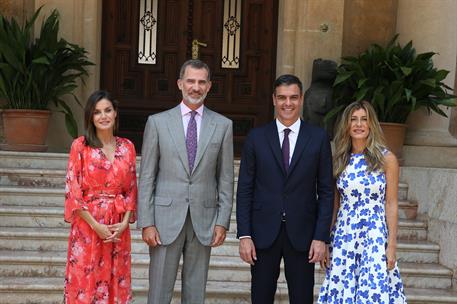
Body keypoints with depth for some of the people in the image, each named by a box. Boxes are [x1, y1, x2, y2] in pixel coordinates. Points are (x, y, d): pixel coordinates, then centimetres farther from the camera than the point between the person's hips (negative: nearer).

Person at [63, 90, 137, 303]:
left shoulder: (127, 147, 7)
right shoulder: (80, 146, -3)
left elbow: (131, 190, 8)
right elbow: (73, 191, -6)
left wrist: (124, 223, -5)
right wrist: (95, 225, -11)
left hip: (118, 227, 3)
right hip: (87, 224, -3)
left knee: (115, 283, 7)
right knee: (85, 281, 1)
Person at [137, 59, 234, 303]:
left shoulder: (223, 125, 6)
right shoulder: (158, 122, 2)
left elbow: (225, 178, 6)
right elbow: (146, 177, 1)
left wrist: (222, 221, 0)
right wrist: (146, 223, -5)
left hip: (204, 220, 1)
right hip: (166, 219, -1)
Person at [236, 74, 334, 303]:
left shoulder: (318, 138, 2)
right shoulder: (256, 138, 3)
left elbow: (325, 191, 1)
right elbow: (245, 190, 2)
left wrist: (321, 237, -5)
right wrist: (244, 235, -4)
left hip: (302, 234, 0)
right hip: (263, 233, 1)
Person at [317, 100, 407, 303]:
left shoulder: (386, 159, -1)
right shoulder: (339, 160, 7)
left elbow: (391, 204, -1)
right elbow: (334, 203, 11)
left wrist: (392, 245, -5)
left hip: (375, 236, -3)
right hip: (343, 236, 3)